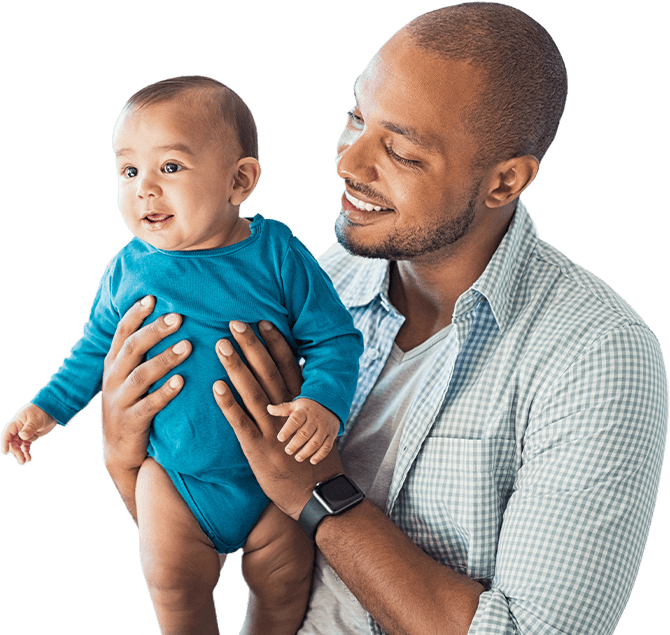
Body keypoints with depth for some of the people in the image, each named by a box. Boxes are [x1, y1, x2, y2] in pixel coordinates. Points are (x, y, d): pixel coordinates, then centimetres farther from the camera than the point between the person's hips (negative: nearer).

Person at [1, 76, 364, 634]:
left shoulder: (276, 254, -15)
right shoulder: (128, 270, -7)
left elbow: (332, 338, -10)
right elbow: (98, 345, 11)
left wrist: (323, 403, -27)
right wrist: (50, 405, 12)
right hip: (174, 473, 1)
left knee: (286, 579, 7)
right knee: (175, 585, -4)